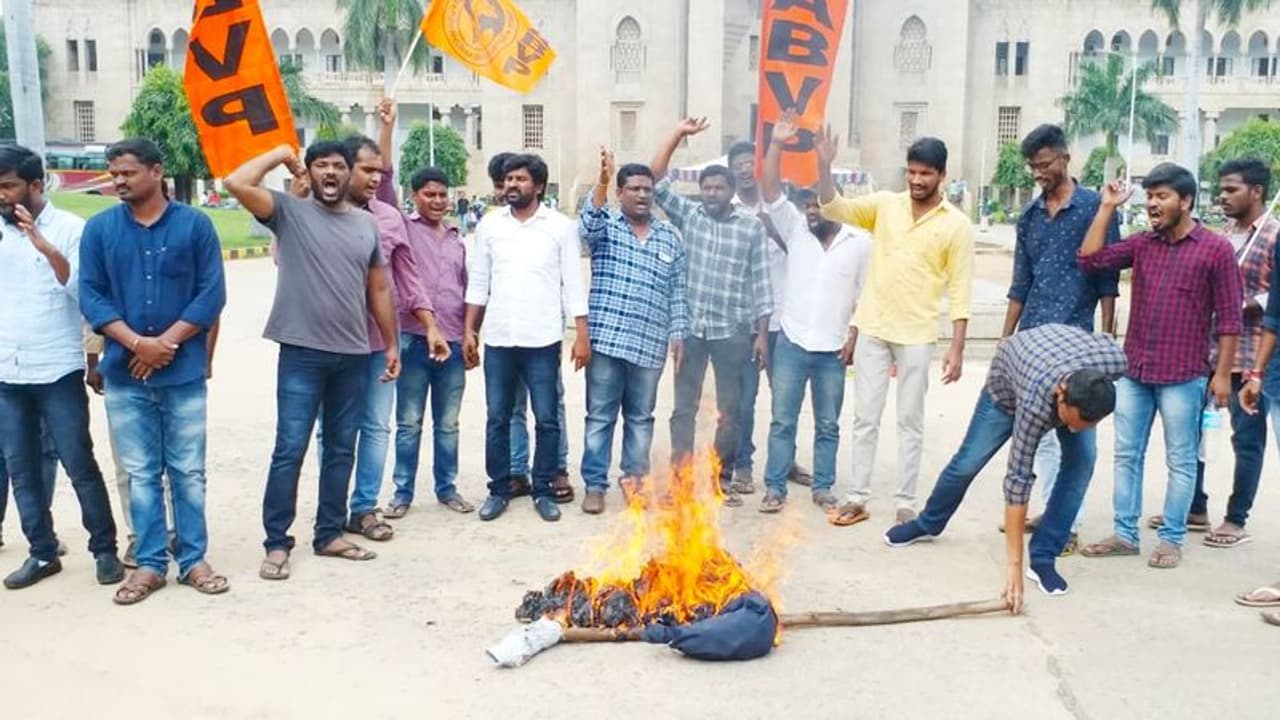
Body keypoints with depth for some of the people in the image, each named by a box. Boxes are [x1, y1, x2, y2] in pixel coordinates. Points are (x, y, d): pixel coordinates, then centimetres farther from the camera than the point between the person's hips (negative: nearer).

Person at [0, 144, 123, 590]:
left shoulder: (70, 228, -3)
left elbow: (83, 290, -12)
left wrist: (46, 246, -23)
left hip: (57, 372, -4)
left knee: (79, 464, 1)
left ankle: (104, 550, 12)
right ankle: (42, 553, 20)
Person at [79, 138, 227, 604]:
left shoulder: (195, 224, -1)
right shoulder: (99, 228, 4)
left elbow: (212, 294, -4)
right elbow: (90, 295, 0)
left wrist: (166, 343, -12)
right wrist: (136, 343, -13)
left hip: (184, 371, -1)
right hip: (124, 373, 2)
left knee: (188, 471, 5)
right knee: (140, 473, 8)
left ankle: (193, 560, 16)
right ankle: (150, 563, 17)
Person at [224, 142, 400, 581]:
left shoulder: (367, 225, 11)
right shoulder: (289, 212, 0)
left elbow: (379, 290, 15)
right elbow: (237, 183, -16)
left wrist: (392, 344, 14)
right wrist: (280, 155, -2)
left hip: (354, 356, 5)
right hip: (302, 354, -4)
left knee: (341, 449, 12)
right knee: (290, 450, -4)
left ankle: (329, 534, 24)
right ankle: (277, 544, 7)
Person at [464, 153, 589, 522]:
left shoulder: (561, 226, 0)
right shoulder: (489, 224, 6)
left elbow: (573, 284, 0)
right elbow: (478, 282, 9)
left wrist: (582, 335, -5)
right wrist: (469, 331, 4)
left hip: (542, 339, -2)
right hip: (498, 338, 2)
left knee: (546, 419, 4)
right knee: (497, 419, 8)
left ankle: (543, 491, 18)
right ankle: (499, 489, 21)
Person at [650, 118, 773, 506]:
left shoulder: (751, 225, 2)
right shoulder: (688, 215, 5)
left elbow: (760, 280, 1)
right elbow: (657, 180, -3)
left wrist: (762, 332, -3)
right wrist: (679, 133, -8)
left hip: (732, 330, -1)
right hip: (690, 327, 1)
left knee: (730, 409, 7)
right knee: (684, 406, 6)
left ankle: (722, 479, 19)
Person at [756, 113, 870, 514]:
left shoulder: (860, 243, 0)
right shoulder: (795, 230, 3)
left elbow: (865, 296, 3)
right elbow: (771, 192, -7)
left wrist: (854, 338, -4)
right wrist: (777, 144, -17)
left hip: (833, 350, -1)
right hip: (791, 344, 1)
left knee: (828, 425, 10)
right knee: (782, 421, 4)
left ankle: (823, 488, 21)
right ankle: (775, 488, 11)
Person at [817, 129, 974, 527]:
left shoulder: (957, 225, -4)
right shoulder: (885, 205, 4)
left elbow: (959, 291, -5)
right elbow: (834, 209, -4)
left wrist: (957, 349, -9)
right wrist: (824, 166, -20)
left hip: (916, 336, -2)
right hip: (872, 330, 2)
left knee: (910, 422, 7)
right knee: (865, 418, 8)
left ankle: (906, 503, 16)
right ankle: (858, 498, 17)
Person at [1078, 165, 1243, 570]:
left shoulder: (1215, 249, -5)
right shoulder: (1142, 243, 8)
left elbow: (1228, 317, -5)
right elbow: (1090, 260, 1)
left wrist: (1222, 374, -8)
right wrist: (1107, 208, 0)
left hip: (1182, 376, -5)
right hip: (1133, 370, 5)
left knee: (1181, 462, 6)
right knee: (1126, 456, 10)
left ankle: (1171, 540, 17)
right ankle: (1125, 535, 20)